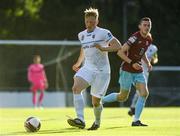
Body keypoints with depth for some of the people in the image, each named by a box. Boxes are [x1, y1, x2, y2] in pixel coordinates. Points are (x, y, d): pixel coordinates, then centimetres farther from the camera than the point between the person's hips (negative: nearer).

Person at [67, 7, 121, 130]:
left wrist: (103, 48, -25)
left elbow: (118, 46, -15)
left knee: (95, 102, 2)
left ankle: (97, 122, 34)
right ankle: (80, 120, -33)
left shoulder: (103, 33, -8)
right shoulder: (81, 35, 12)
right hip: (88, 68, 5)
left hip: (102, 71, -5)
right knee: (76, 88, -25)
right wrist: (78, 64, 35)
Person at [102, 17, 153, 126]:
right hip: (127, 71, -7)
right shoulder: (135, 38, -20)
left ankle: (136, 120, -4)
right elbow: (120, 52, -21)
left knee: (144, 93, -10)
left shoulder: (149, 39, 4)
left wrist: (147, 62, 5)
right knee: (123, 97, 2)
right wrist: (132, 63, -27)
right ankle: (100, 100, 26)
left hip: (138, 71, 7)